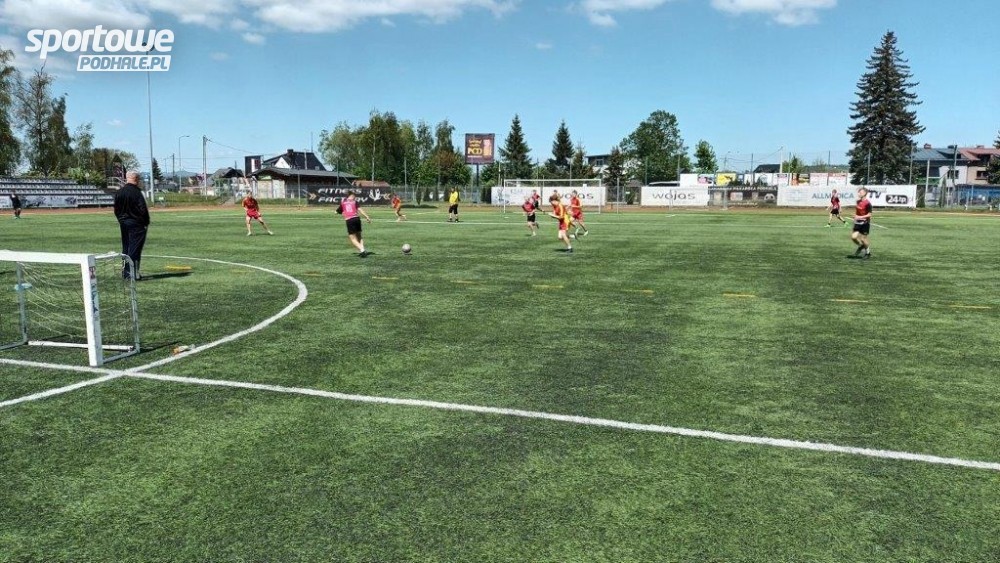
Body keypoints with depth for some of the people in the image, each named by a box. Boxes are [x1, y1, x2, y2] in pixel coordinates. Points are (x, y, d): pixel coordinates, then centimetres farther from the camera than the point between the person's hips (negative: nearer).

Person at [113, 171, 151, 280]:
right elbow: (143, 210, -17)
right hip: (136, 224, -7)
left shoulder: (119, 193, 7)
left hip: (123, 223, 7)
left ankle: (125, 272, 19)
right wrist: (146, 223, -6)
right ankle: (133, 273, -8)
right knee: (135, 249, -5)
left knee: (125, 248, 15)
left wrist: (121, 220, 21)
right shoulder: (137, 193, -16)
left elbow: (116, 209, 13)